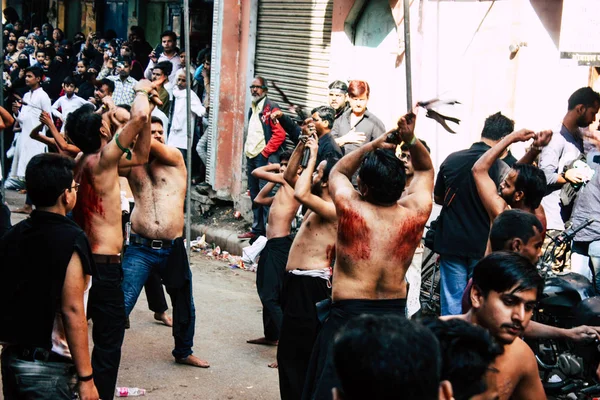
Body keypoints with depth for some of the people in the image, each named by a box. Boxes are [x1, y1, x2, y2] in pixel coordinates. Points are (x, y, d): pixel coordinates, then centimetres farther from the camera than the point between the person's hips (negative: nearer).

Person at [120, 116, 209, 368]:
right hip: (140, 249, -1)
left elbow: (152, 146, -15)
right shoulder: (133, 164, 7)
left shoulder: (175, 158, 4)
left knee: (184, 305, 18)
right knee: (121, 305, -10)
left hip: (173, 249, 1)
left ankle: (183, 352, 40)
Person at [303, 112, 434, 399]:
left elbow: (337, 172, 11)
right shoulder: (415, 213, -5)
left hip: (348, 315, -3)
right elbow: (425, 169, 15)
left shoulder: (351, 209, -12)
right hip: (395, 315, 4)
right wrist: (411, 140, -2)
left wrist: (373, 144, 2)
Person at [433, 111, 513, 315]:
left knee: (452, 302, 9)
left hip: (451, 243, 3)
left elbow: (438, 198, 9)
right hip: (484, 245, -3)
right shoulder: (501, 169, -15)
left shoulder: (451, 159, -3)